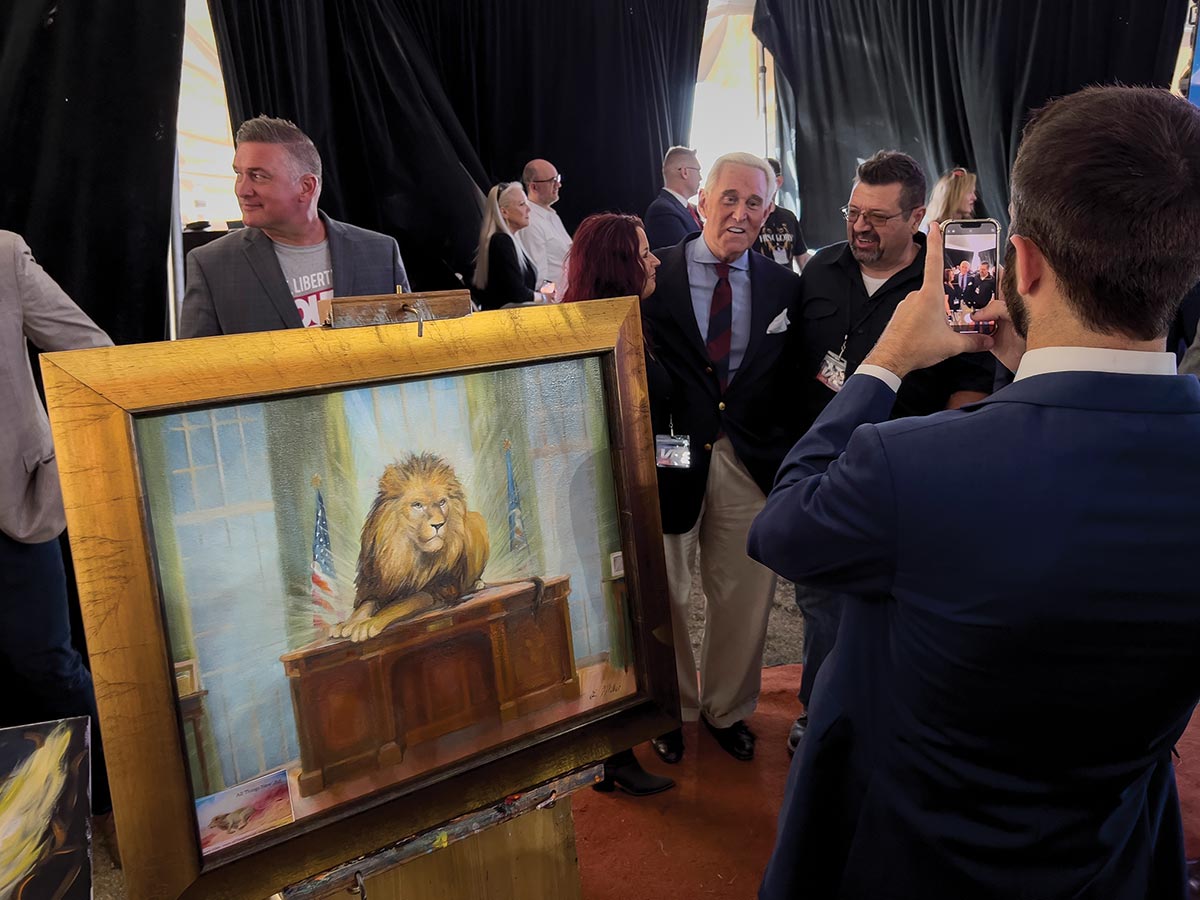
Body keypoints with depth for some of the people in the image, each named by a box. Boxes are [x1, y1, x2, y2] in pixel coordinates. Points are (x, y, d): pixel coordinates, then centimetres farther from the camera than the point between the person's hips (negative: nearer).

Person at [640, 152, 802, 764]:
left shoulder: (784, 287, 6)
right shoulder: (651, 274, -3)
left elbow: (792, 381, 5)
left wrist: (787, 455, -5)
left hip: (749, 461, 2)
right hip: (669, 456, -2)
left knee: (743, 596, 13)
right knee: (662, 595, 12)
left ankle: (726, 709, 37)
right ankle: (673, 708, 37)